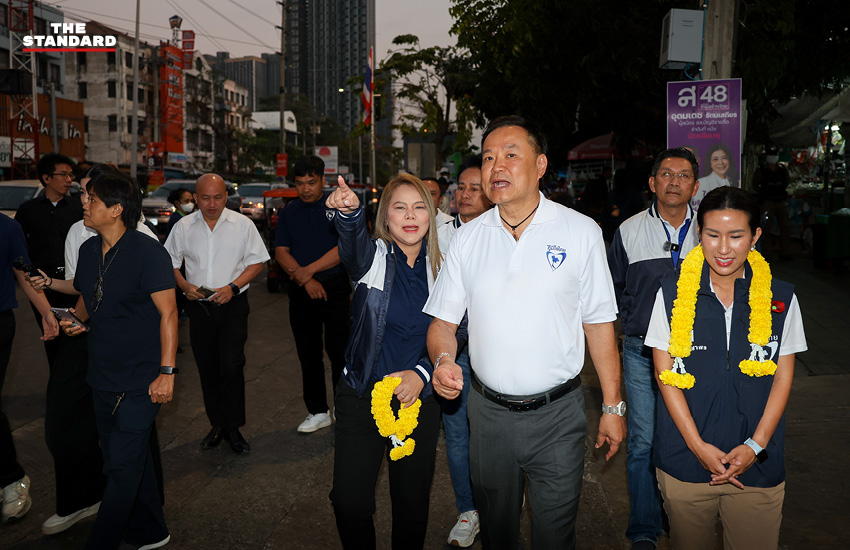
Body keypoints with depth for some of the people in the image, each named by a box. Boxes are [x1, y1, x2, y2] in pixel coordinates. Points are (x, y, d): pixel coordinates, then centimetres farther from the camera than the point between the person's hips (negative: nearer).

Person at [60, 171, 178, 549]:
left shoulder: (147, 251, -15)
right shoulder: (89, 250, 8)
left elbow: (168, 312, -15)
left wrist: (166, 371, -19)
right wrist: (77, 320, 0)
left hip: (140, 380, -8)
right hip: (103, 376, 8)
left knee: (122, 467, -1)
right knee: (130, 457, 18)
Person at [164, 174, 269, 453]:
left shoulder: (242, 224, -1)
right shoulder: (183, 227, 4)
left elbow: (257, 262, 0)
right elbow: (170, 262, 12)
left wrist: (232, 287, -12)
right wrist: (184, 286, -7)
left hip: (233, 306, -3)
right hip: (198, 307, 3)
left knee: (231, 367, -9)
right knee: (207, 370, 10)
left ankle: (233, 428, 6)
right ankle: (217, 424, 25)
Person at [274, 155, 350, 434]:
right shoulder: (289, 212, 10)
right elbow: (281, 252, 3)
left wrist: (310, 269, -13)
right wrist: (305, 279, -11)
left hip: (335, 288, -4)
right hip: (301, 291, 4)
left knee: (339, 350, -3)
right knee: (308, 353, 10)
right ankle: (317, 412, 22)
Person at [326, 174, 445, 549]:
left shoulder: (439, 269, 3)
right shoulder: (373, 257, -4)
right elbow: (353, 246, -29)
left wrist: (422, 373, -11)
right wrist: (349, 211, -50)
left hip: (418, 399, 2)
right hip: (361, 396, -1)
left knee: (412, 504, 12)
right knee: (350, 504, 0)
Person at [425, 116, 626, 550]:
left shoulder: (581, 232, -6)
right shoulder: (467, 238, 0)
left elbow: (599, 324, -2)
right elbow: (443, 320, 4)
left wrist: (612, 407, -1)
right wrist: (442, 359, -17)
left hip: (557, 415, -2)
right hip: (488, 411, 3)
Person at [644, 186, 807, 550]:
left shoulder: (781, 299, 0)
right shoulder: (672, 293, -4)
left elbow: (783, 377, 3)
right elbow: (665, 373, -3)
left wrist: (755, 446, -7)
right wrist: (698, 445, -10)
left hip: (757, 466, 1)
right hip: (685, 460, 0)